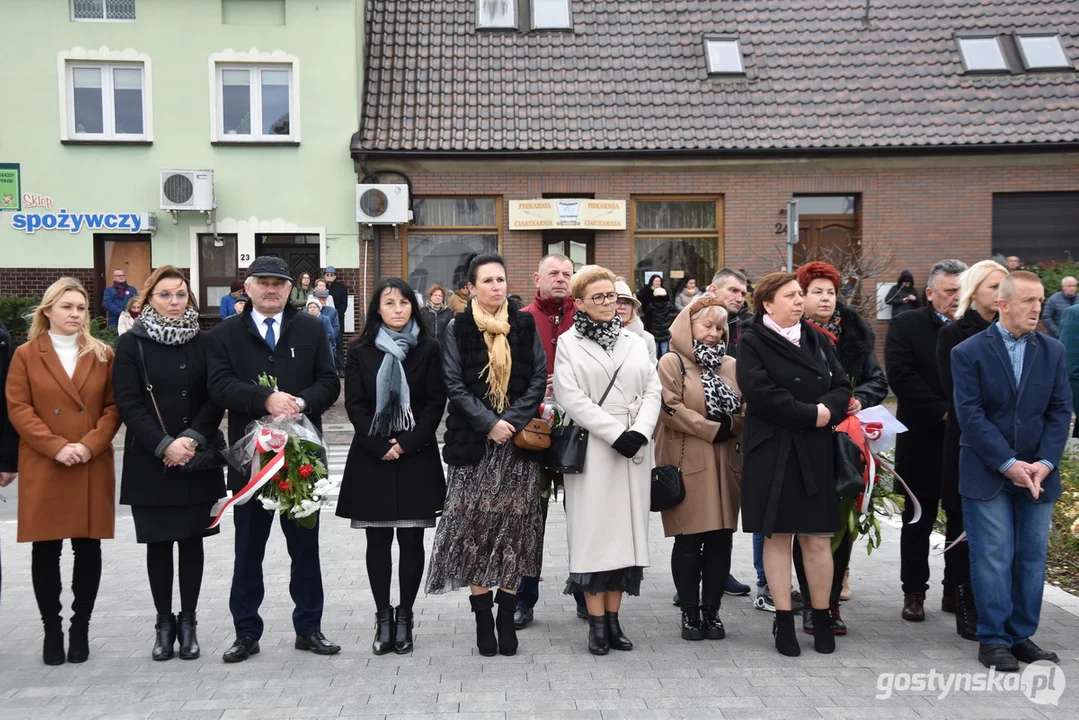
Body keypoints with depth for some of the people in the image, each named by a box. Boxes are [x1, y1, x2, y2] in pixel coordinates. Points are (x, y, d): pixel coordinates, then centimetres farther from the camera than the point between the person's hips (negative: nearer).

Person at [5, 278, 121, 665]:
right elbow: (18, 409, -2)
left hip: (93, 467, 1)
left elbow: (113, 408, 3)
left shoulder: (103, 355, 7)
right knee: (45, 550, 3)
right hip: (43, 468, -1)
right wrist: (56, 447, -14)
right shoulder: (26, 355, 4)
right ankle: (51, 628, 16)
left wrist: (91, 445, -12)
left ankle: (81, 626, 17)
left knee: (88, 547, 5)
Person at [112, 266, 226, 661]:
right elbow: (128, 404, -6)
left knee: (191, 539, 6)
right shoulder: (132, 344, 0)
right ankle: (164, 623, 18)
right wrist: (165, 446, -16)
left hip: (197, 461, 1)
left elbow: (214, 400, 1)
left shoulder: (204, 342, 5)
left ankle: (188, 622, 18)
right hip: (150, 463, -1)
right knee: (158, 543, 5)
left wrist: (192, 440, -14)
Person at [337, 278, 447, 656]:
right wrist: (380, 447, -11)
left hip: (417, 456, -1)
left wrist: (407, 444, -11)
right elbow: (355, 406, 1)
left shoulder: (429, 350, 4)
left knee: (411, 540, 2)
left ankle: (405, 617, 14)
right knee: (378, 541, 4)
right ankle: (383, 617, 13)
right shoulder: (360, 352, 6)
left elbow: (436, 403, -1)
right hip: (372, 457, 1)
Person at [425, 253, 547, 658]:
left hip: (519, 440, 1)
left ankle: (507, 616, 9)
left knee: (515, 522, 0)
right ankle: (483, 619, 6)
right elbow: (454, 385, -3)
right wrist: (489, 424, -12)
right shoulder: (458, 330, 3)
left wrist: (513, 421, -10)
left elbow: (539, 378, 3)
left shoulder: (525, 325, 7)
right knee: (476, 522, -3)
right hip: (473, 441, -1)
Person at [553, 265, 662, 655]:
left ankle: (613, 618, 11)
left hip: (634, 449, 4)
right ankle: (597, 623, 2)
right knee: (594, 529, -3)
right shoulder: (569, 343, 2)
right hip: (591, 448, -4)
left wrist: (640, 432, -11)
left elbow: (653, 390, 7)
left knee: (625, 527, 4)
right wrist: (616, 433, -15)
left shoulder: (634, 342, 14)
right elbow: (571, 397, -9)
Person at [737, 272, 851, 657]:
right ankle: (784, 621, 12)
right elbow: (761, 394, -16)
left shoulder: (816, 339, 14)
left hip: (815, 452, 4)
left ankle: (821, 618, 15)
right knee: (777, 535, 3)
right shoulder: (752, 342, -3)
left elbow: (842, 386, 9)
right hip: (772, 451, -4)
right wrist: (811, 414, -15)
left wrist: (830, 408, -13)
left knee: (818, 538, 4)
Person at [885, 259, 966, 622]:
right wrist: (943, 412, -16)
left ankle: (958, 591, 22)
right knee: (919, 520, 7)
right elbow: (901, 375, -12)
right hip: (924, 439, -2)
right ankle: (914, 593, 16)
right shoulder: (906, 326, -1)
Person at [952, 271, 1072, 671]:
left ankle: (1022, 636, 20)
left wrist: (1044, 463, -9)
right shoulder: (969, 352, -5)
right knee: (993, 558, -1)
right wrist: (1008, 464, -15)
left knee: (1033, 557, 8)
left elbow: (1060, 411, 4)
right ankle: (992, 639, 10)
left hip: (1038, 473, 4)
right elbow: (970, 415, -10)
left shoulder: (1053, 351, 6)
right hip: (987, 474, -4)